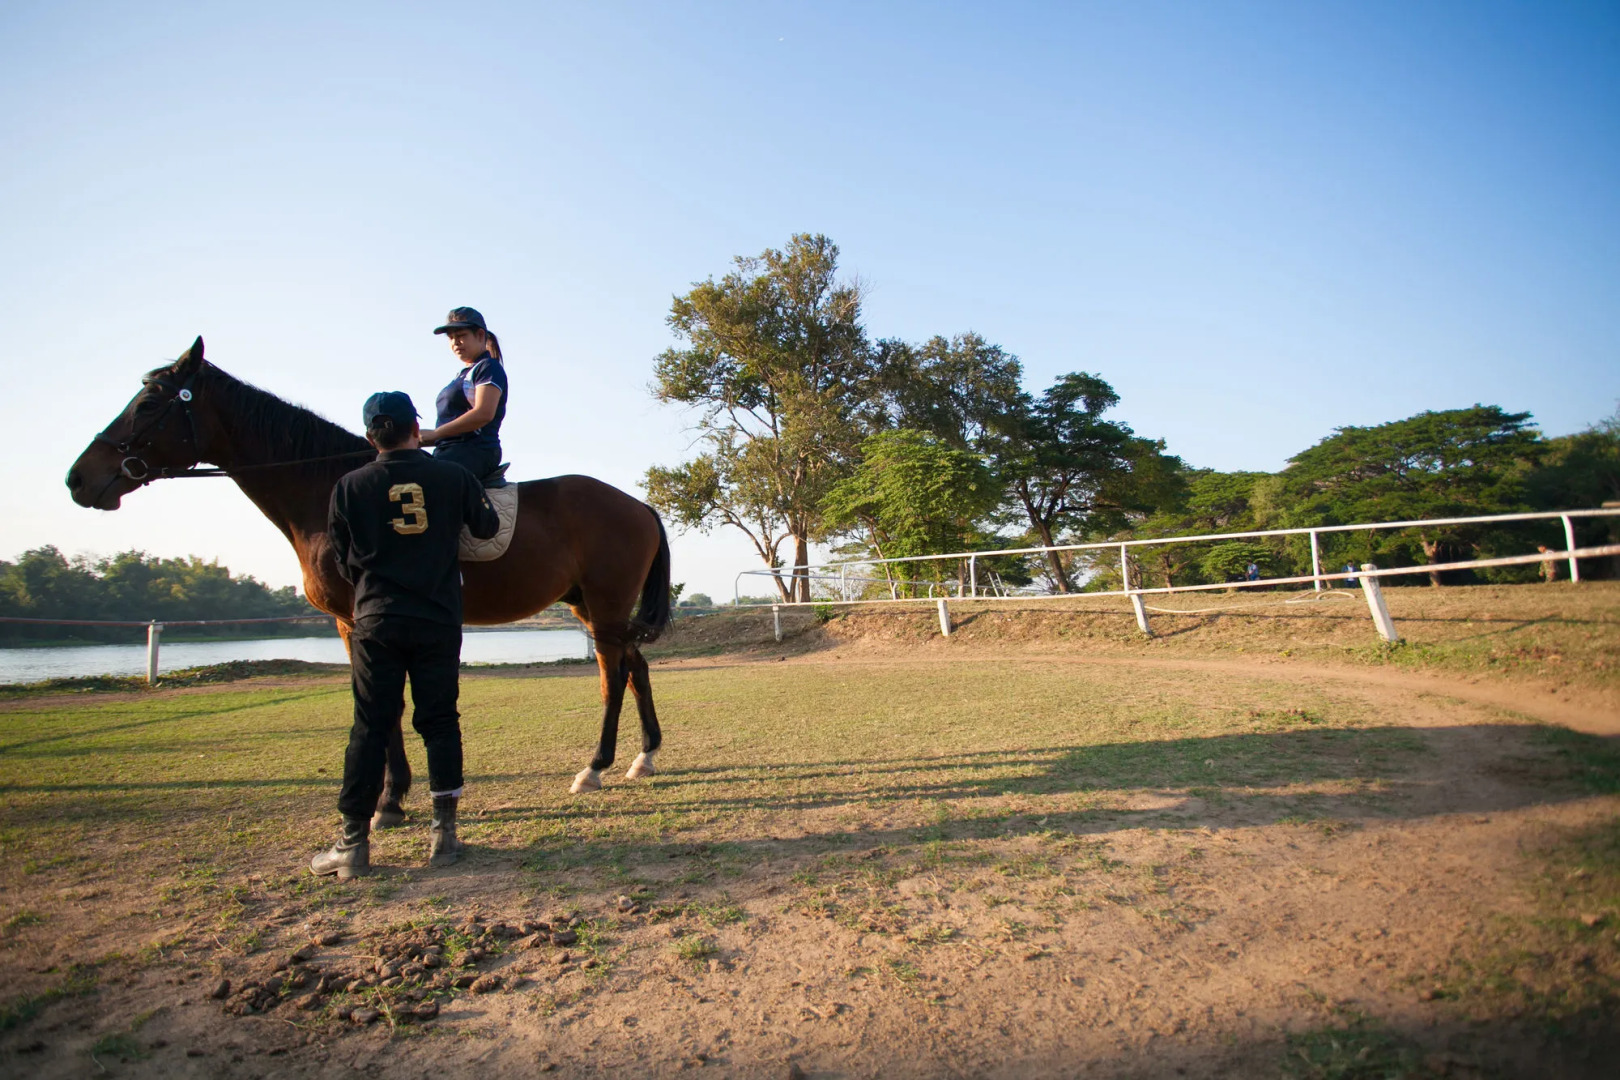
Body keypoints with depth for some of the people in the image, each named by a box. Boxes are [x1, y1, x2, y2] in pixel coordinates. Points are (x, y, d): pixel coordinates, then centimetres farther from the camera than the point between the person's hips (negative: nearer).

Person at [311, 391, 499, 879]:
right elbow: (487, 527, 11)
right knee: (440, 721, 8)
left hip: (376, 620, 0)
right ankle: (444, 831, 12)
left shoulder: (350, 487, -1)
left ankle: (353, 842, 9)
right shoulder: (453, 477, -2)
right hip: (439, 619, 0)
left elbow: (344, 562, 6)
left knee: (370, 728, 6)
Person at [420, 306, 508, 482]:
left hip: (476, 450, -9)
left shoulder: (489, 368, -1)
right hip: (449, 451, 9)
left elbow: (484, 414, -17)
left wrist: (435, 433, -15)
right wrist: (419, 439, 10)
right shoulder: (462, 374, 27)